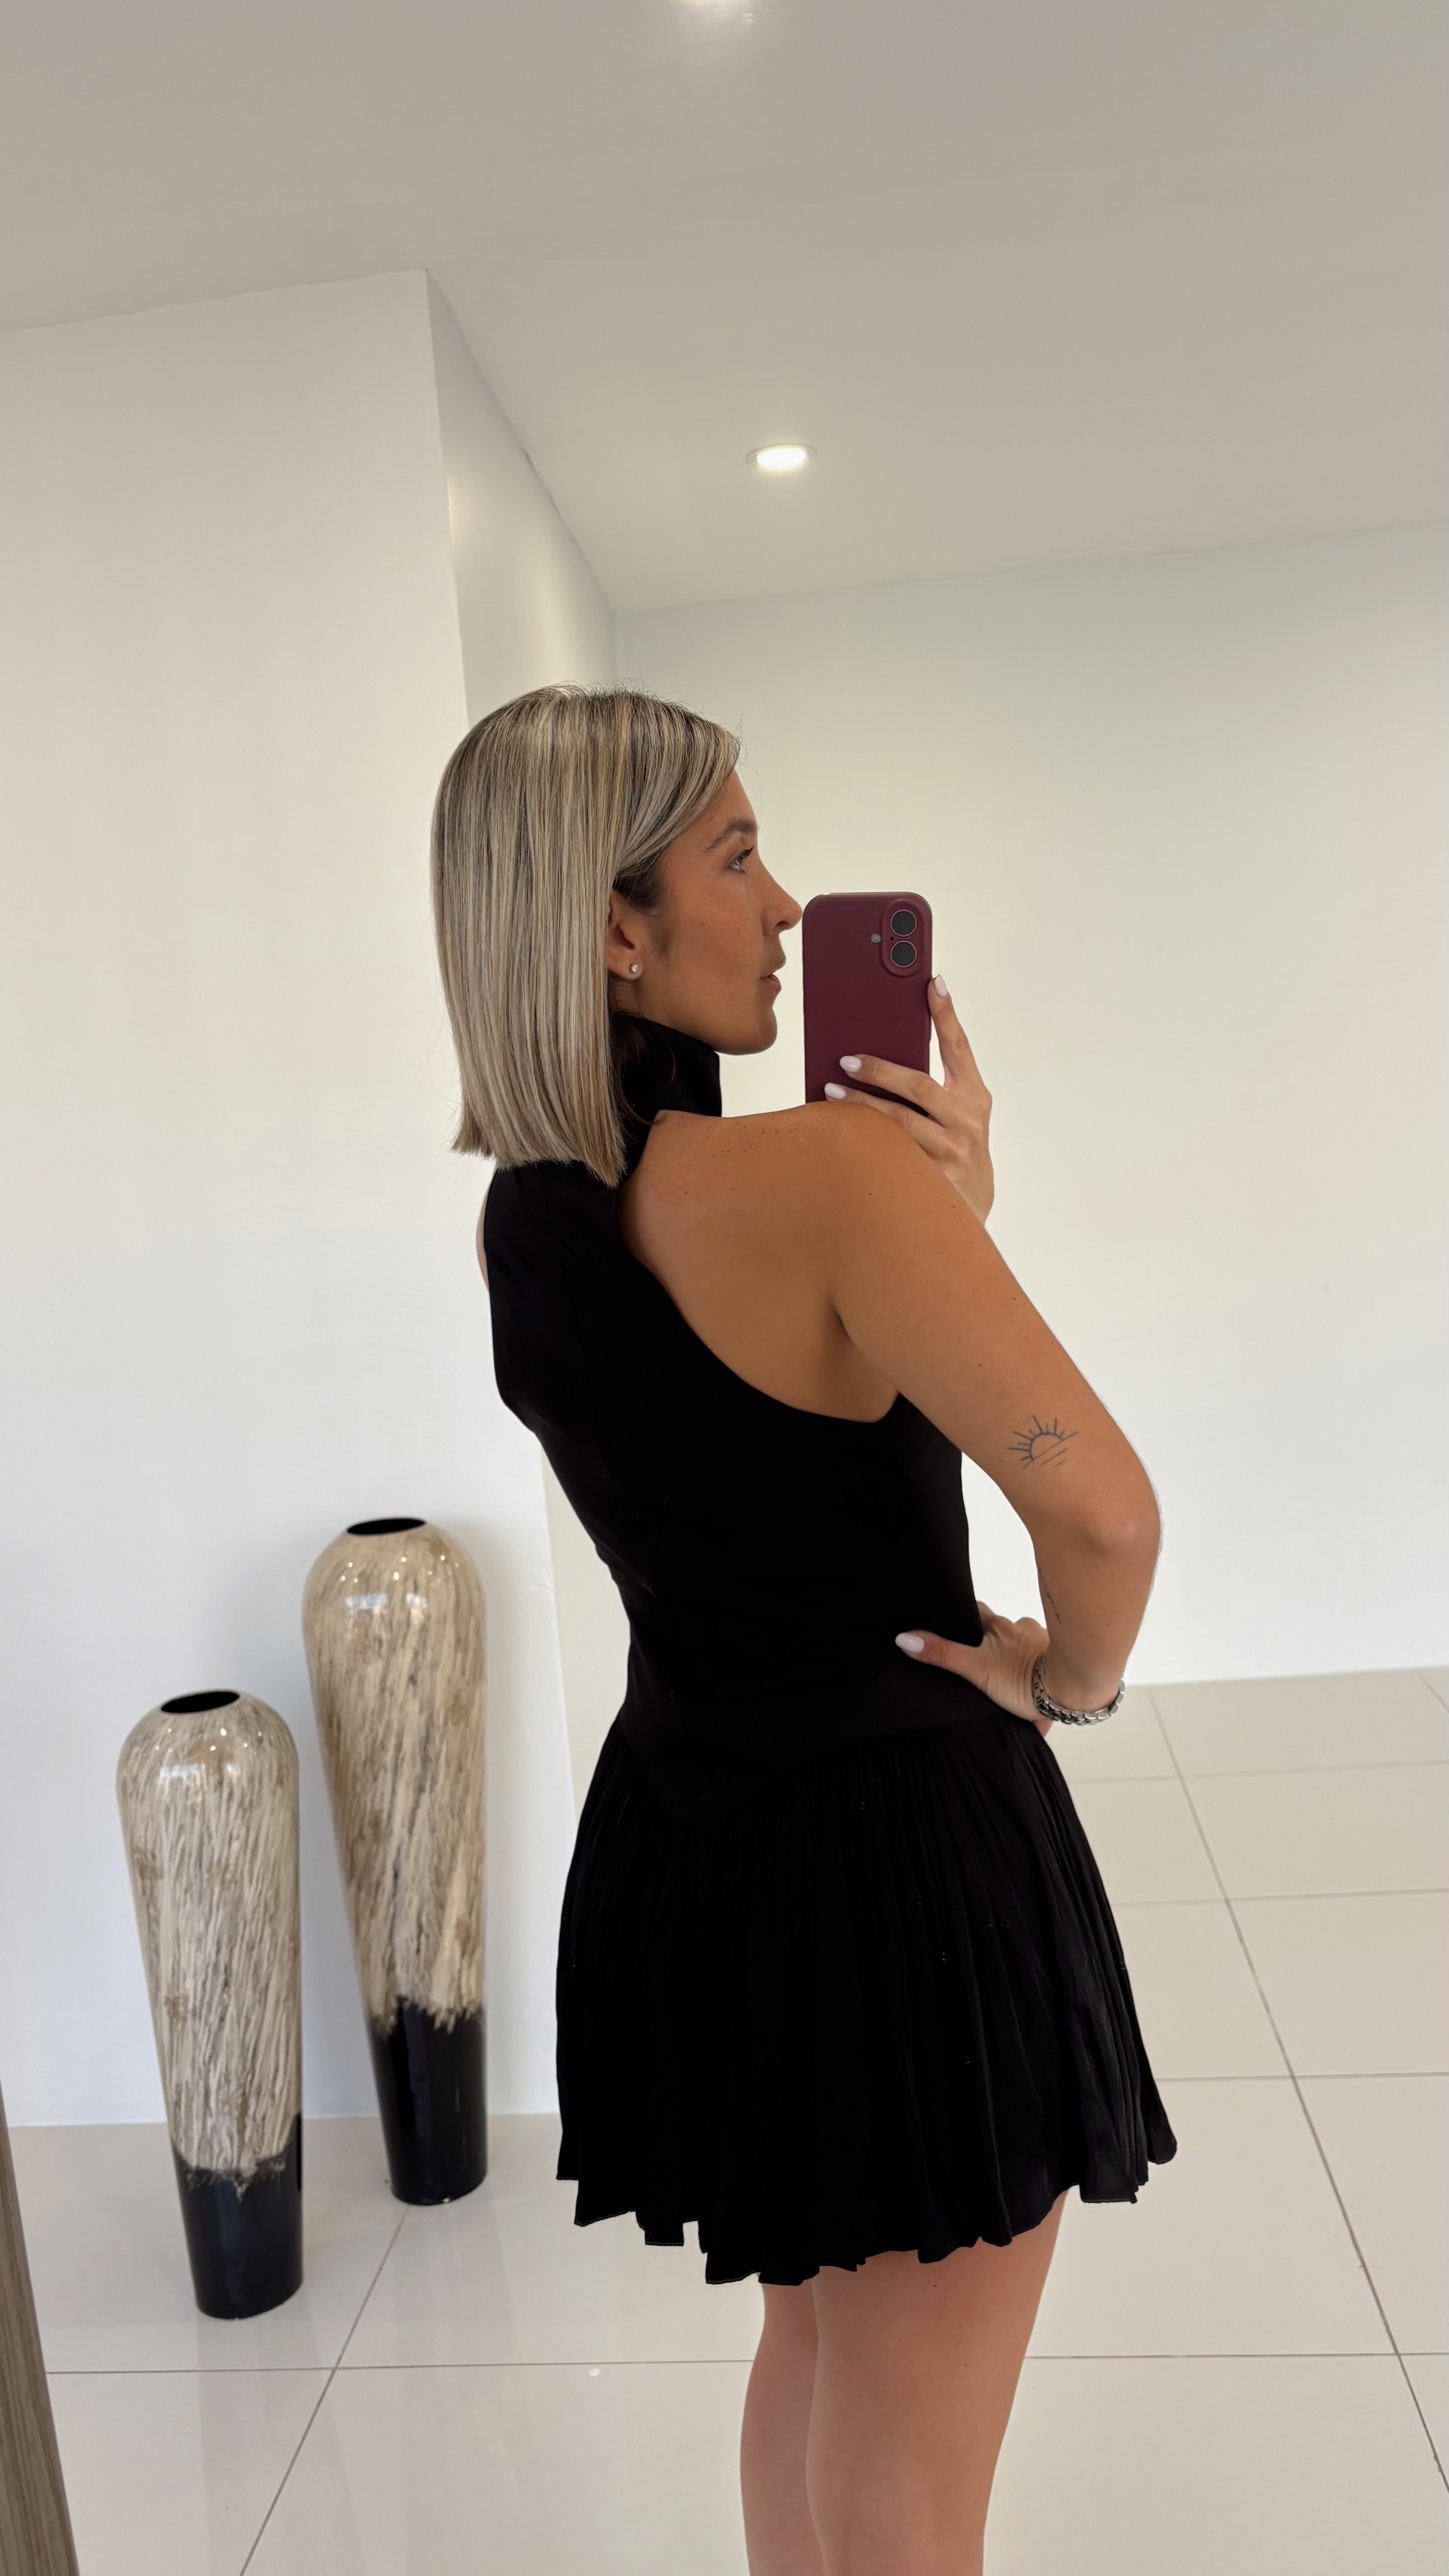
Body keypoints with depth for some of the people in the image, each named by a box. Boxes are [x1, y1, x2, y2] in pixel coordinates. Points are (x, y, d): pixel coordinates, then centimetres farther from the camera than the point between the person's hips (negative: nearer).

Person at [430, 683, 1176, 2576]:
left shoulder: (518, 1218, 1)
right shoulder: (821, 1167, -24)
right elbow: (1106, 1506, -28)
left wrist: (941, 1210, -3)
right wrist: (1070, 1678, -8)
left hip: (682, 1835, 8)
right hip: (906, 1850, -7)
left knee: (809, 2348, 31)